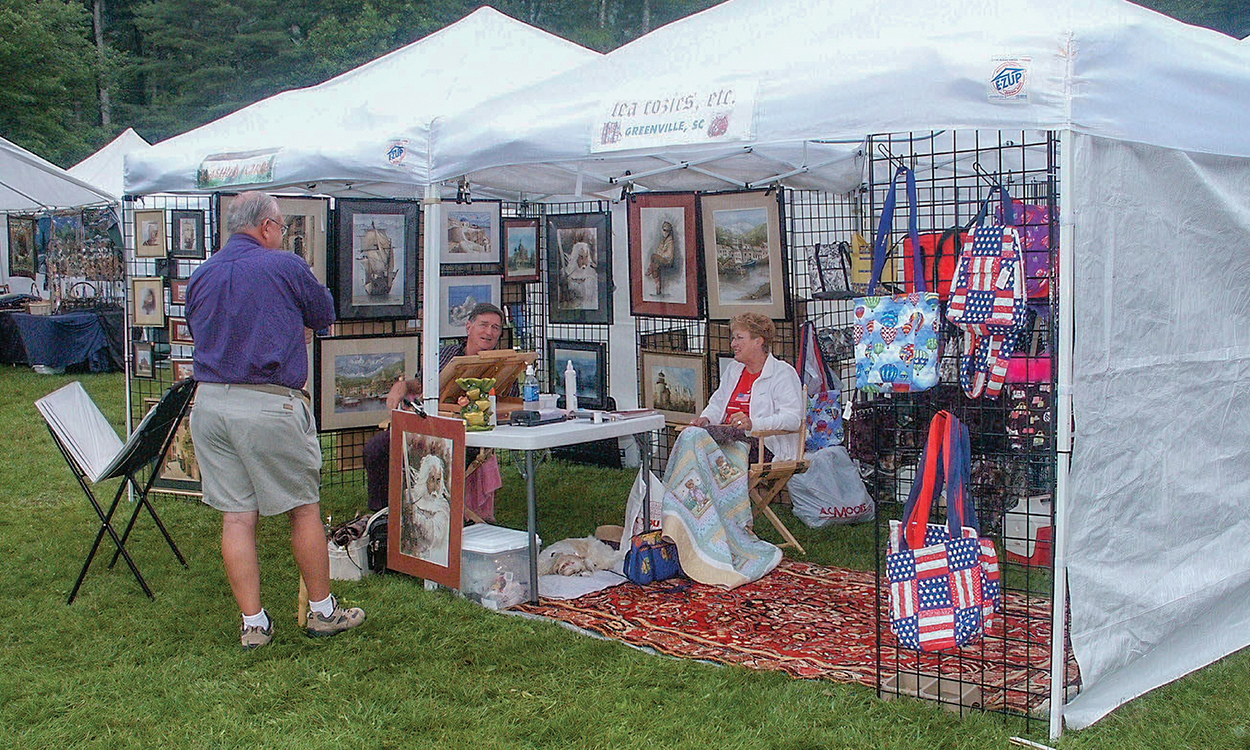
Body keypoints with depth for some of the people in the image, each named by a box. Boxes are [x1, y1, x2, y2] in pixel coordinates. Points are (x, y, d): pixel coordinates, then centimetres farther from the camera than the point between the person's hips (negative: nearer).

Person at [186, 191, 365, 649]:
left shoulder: (200, 277, 11)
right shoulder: (285, 267, -4)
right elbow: (324, 316, 9)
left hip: (209, 401, 5)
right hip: (269, 405, -5)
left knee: (236, 516, 8)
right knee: (304, 509, 9)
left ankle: (253, 624, 13)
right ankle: (322, 612, 20)